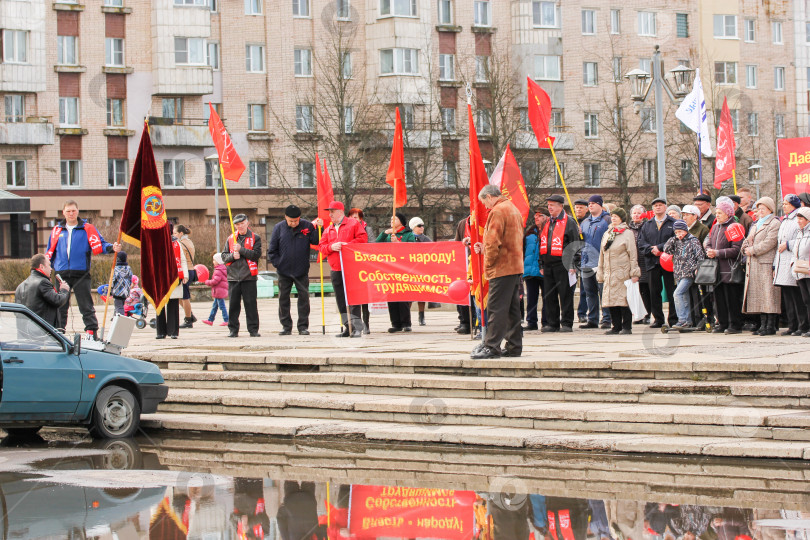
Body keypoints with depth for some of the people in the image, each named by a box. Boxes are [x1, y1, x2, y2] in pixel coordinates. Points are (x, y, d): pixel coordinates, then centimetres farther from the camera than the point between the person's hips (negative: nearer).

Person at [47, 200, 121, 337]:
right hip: (61, 273, 3)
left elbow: (99, 244, -3)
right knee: (60, 306, 7)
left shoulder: (87, 229, 4)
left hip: (81, 274, -3)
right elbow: (50, 252, 18)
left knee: (86, 306, -3)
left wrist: (112, 248, -21)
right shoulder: (57, 230, 14)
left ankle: (92, 332, -1)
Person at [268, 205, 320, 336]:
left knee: (304, 297, 0)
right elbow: (272, 250, 3)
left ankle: (303, 326, 7)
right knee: (283, 298, 5)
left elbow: (316, 241, -8)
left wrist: (319, 228, -20)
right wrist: (277, 263, -3)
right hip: (284, 271, 1)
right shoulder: (279, 228, -2)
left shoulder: (307, 226, -4)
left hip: (302, 271, -1)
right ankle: (286, 326, 14)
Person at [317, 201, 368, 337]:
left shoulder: (353, 224, 3)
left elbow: (363, 238, -6)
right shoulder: (328, 230, 18)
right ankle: (347, 327, 11)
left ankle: (357, 327, -9)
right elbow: (321, 247, 11)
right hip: (336, 270, 6)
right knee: (341, 300, 6)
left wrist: (347, 244, -14)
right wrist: (331, 247, -9)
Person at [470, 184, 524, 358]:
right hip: (516, 266, 10)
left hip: (502, 268, -10)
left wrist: (488, 265, -6)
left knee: (496, 308, -9)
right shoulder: (514, 209, 19)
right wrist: (485, 248, 19)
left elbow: (494, 242, -17)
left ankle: (491, 346, -10)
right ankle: (514, 346, 13)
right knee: (512, 308, 11)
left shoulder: (497, 212, -12)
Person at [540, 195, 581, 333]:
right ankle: (553, 324, 12)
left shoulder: (569, 222, -2)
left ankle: (567, 323, 2)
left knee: (565, 295, -3)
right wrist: (541, 264, 18)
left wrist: (572, 264, -11)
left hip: (562, 264, -7)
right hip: (548, 265, 7)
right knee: (548, 295, 6)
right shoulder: (547, 224, 18)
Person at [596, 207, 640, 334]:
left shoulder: (628, 233, -1)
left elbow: (633, 255, -4)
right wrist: (600, 272, 17)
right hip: (609, 274, 6)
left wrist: (634, 273, -9)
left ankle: (627, 327, -1)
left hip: (623, 273, -6)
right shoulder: (607, 234, 17)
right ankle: (616, 326, 9)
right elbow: (602, 255, 21)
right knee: (611, 300, 3)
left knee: (624, 300, -7)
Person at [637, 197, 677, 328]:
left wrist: (659, 248, -13)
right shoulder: (647, 225, 16)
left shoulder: (673, 224, 5)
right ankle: (658, 319, 11)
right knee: (654, 292, 4)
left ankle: (673, 319, 2)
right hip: (652, 263, 4)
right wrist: (652, 250, -10)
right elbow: (641, 243, 9)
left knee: (671, 291, -3)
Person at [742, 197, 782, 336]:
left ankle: (771, 325, -9)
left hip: (767, 263, -8)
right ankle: (763, 324, 10)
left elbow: (769, 242, -15)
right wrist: (746, 248, 0)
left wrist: (753, 250, -12)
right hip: (754, 265, 8)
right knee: (758, 293, 6)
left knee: (768, 292, -10)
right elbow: (747, 241, 22)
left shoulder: (774, 223, -4)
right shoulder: (756, 224, 24)